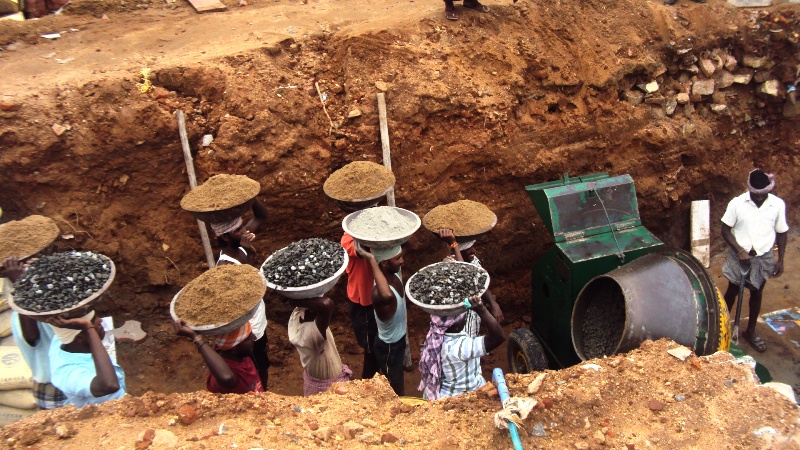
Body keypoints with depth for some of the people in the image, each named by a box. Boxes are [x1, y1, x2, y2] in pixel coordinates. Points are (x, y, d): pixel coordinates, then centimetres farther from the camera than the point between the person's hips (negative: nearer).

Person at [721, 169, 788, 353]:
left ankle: (750, 331, 32)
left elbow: (781, 233, 1)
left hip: (763, 258, 2)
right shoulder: (737, 203, -15)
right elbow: (725, 230, -8)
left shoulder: (778, 204, -9)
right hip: (739, 255, -2)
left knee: (756, 294, 15)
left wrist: (780, 260, 1)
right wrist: (740, 250, -19)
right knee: (732, 291, 12)